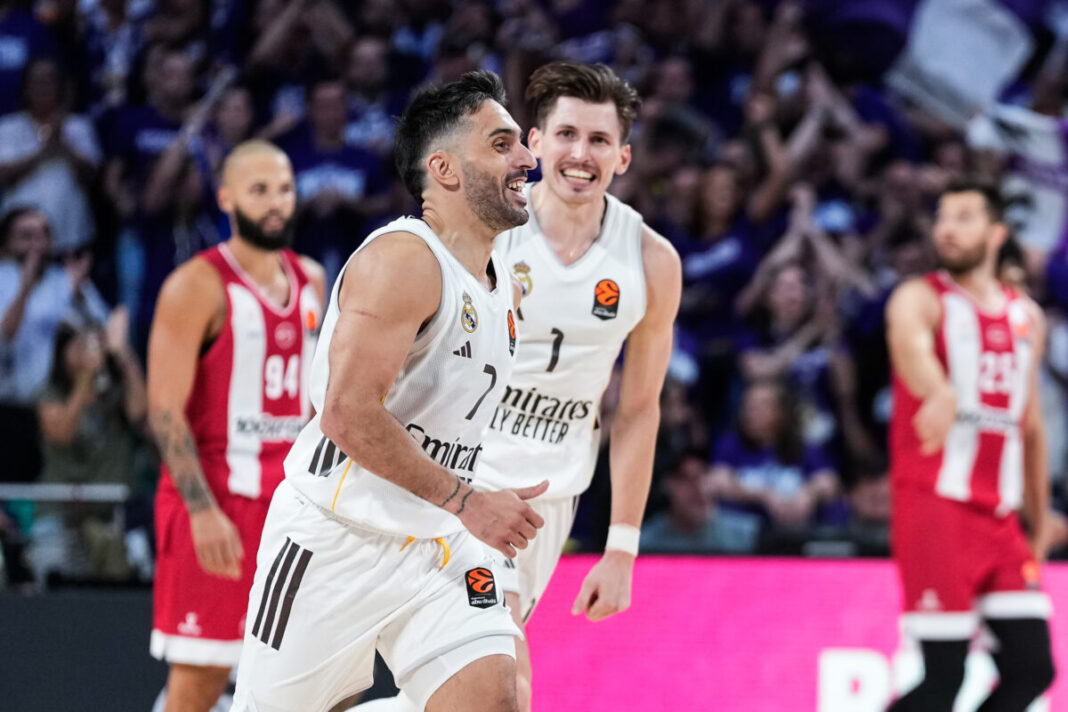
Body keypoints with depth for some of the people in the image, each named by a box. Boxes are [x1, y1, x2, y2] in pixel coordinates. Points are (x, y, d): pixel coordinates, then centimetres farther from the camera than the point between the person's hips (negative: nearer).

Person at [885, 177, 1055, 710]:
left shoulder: (1026, 317, 17)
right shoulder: (919, 300, -3)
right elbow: (912, 350, -27)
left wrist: (1040, 526, 23)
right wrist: (940, 392, -50)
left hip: (1000, 514, 6)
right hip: (935, 504, -6)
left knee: (1032, 667, -2)